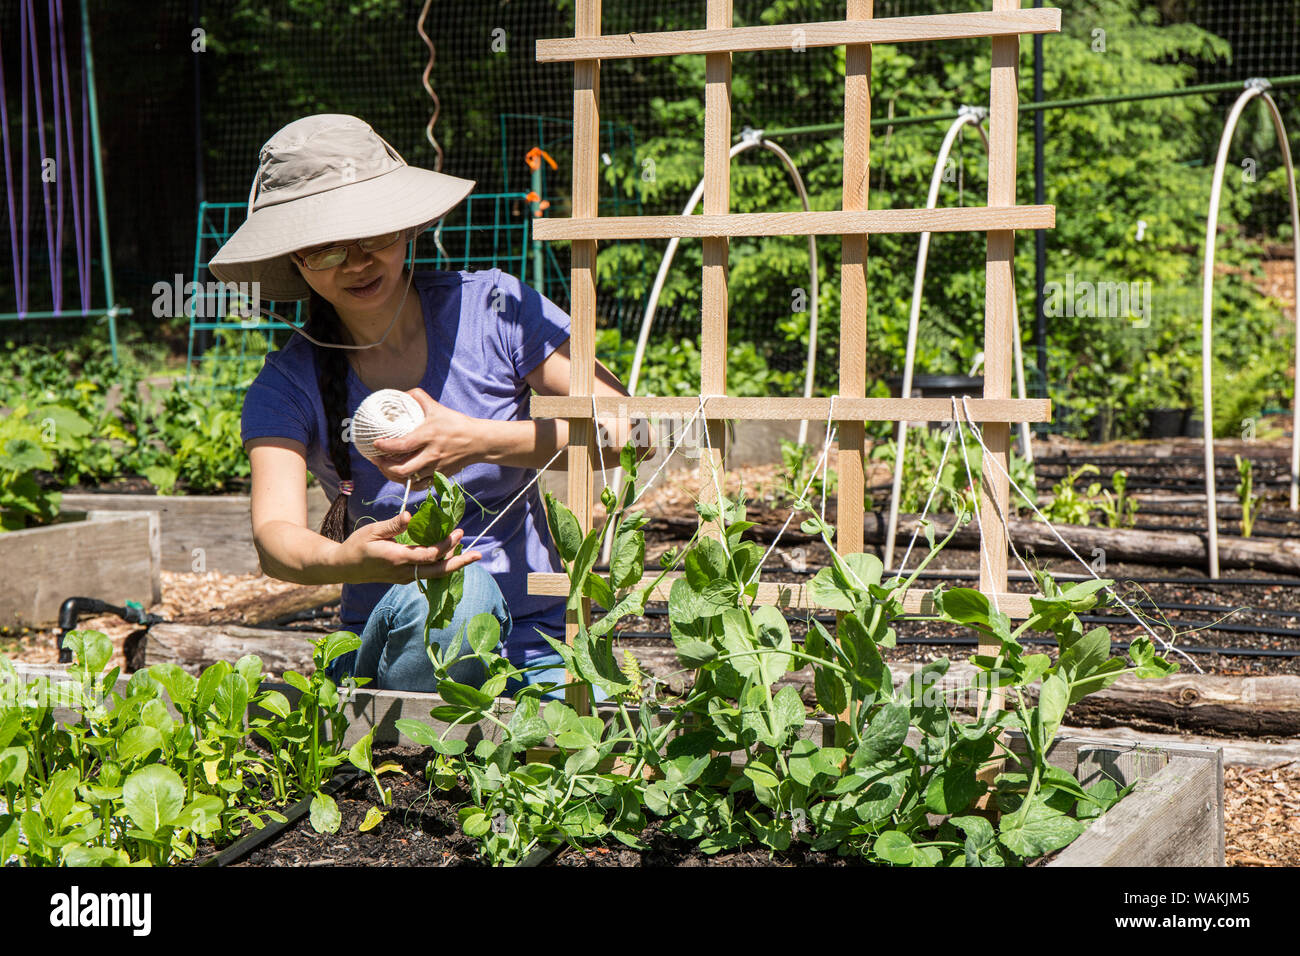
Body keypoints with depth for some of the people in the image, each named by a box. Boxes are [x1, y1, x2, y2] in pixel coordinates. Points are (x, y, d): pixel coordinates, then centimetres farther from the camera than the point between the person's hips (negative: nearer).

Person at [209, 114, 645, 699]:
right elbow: (274, 538, -18)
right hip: (383, 650, 1)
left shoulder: (490, 309, -4)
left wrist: (478, 442, -23)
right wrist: (342, 561, -42)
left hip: (531, 648, 0)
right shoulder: (288, 387, -2)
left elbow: (629, 430, -10)